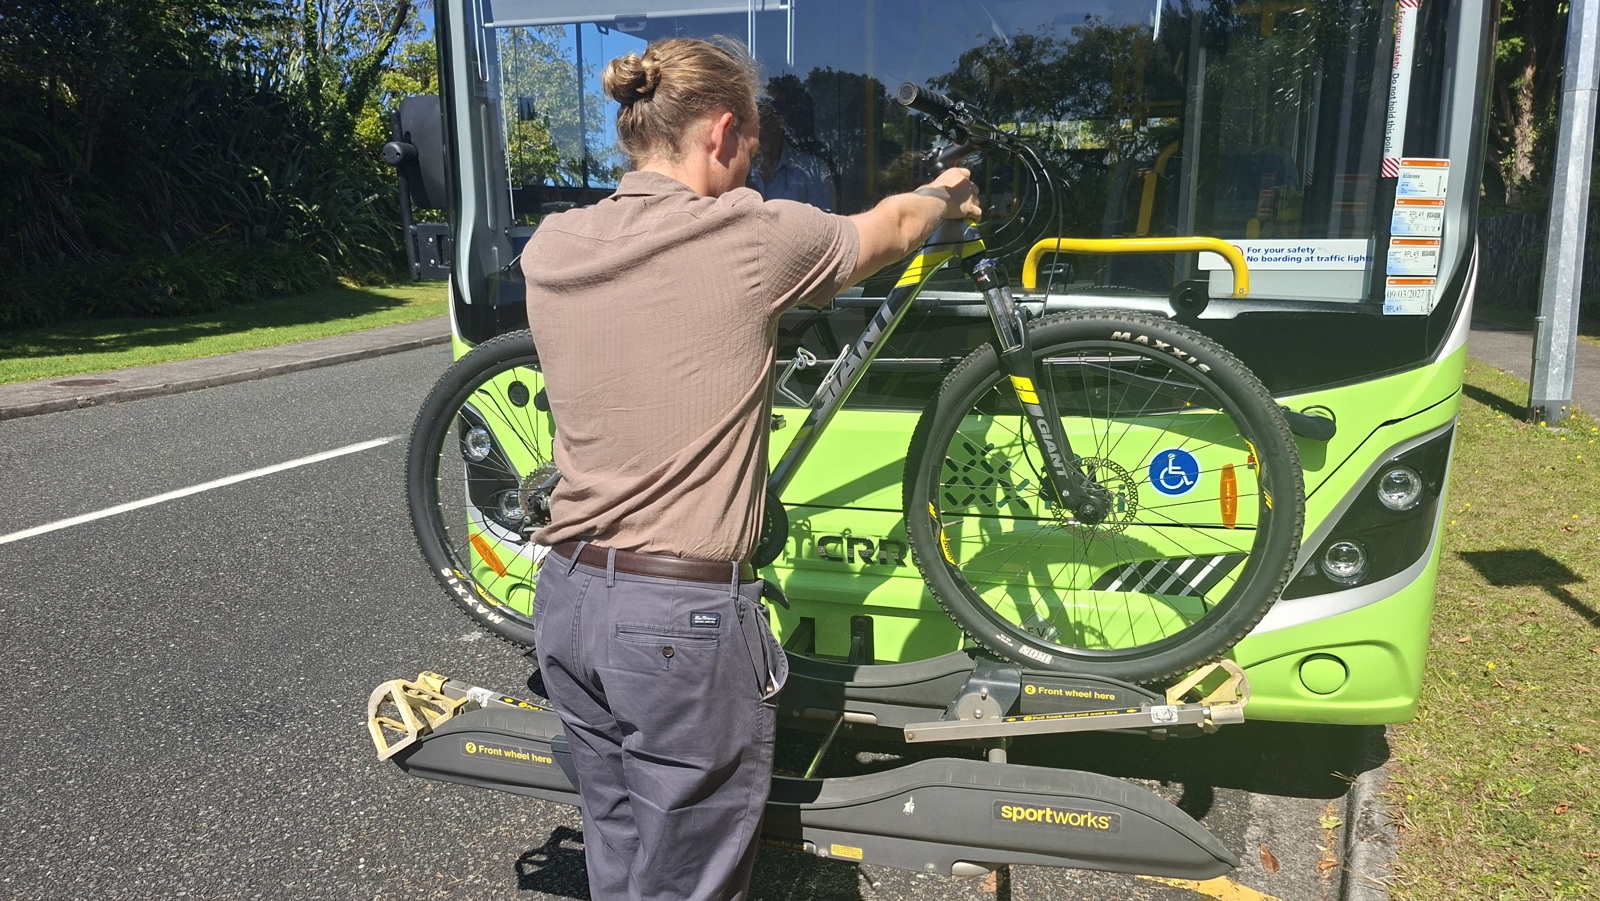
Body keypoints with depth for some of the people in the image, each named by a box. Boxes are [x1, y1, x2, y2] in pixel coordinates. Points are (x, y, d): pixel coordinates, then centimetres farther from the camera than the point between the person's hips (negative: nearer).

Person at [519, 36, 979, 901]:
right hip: (683, 618, -6)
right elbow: (888, 228, 8)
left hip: (569, 598, 7)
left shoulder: (550, 249, 2)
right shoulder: (755, 238, -12)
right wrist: (947, 194, 30)